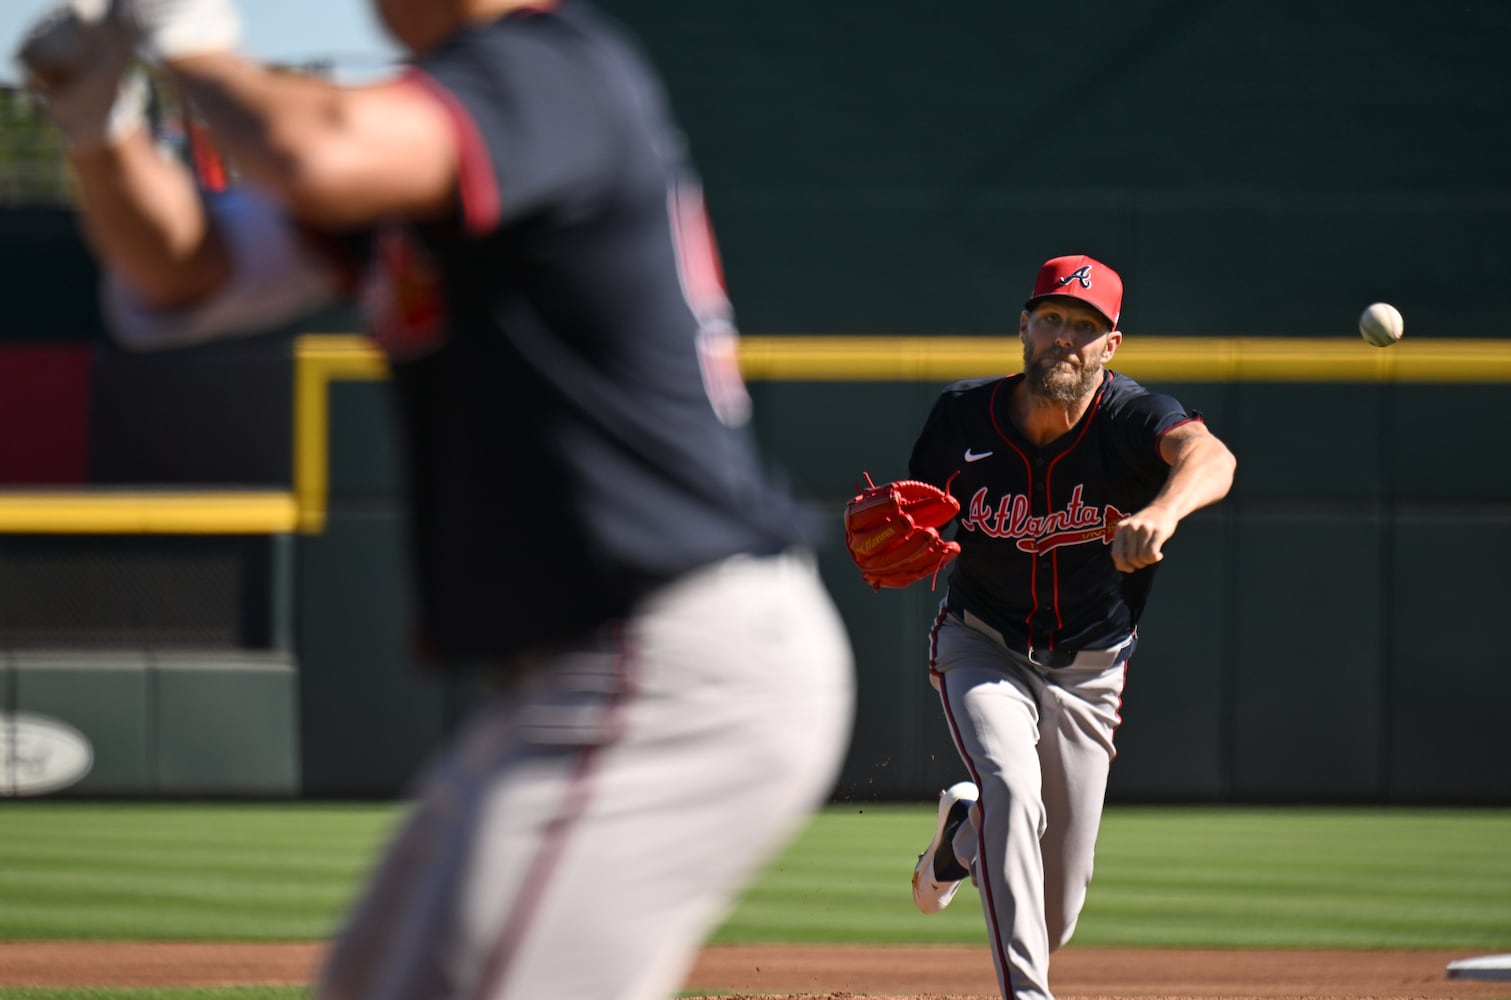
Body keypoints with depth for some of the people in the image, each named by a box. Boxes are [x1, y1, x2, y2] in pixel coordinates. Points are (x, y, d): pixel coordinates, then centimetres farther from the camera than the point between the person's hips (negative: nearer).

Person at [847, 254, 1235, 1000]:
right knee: (1010, 784, -33)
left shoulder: (1130, 419, -23)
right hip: (982, 650, 0)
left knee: (1054, 917, 5)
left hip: (1088, 672, 0)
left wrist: (1163, 511, -69)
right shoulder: (962, 418, -14)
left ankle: (964, 833, 41)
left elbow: (1208, 456, -46)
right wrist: (879, 540, -25)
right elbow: (916, 529, 0)